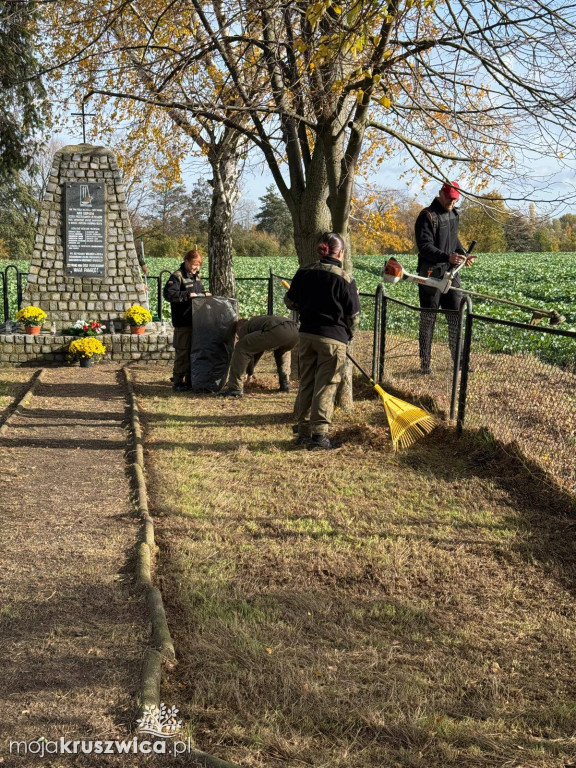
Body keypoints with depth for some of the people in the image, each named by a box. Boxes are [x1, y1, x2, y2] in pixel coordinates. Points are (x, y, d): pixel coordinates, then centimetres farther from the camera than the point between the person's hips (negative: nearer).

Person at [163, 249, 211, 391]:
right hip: (183, 321, -8)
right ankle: (178, 381, 4)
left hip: (195, 319, 8)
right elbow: (168, 293, -21)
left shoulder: (196, 275, 15)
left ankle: (190, 379, 23)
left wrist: (204, 294, 10)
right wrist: (187, 295, -24)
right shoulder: (177, 276, -11)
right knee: (182, 351, -4)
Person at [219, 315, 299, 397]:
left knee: (241, 347, 6)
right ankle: (285, 384, 27)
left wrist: (250, 372, 37)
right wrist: (250, 371, 59)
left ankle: (235, 388, 3)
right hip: (295, 330, 7)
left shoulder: (244, 328, 24)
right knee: (283, 350, 42)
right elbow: (259, 348, 52)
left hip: (277, 331, -7)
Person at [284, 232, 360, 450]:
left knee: (306, 384, 13)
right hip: (333, 338, -4)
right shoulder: (345, 280, -9)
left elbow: (290, 302, 11)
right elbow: (353, 315, -3)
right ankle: (319, 434, 2)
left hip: (306, 334, 4)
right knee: (325, 387, 1)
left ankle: (304, 432, 19)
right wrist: (348, 334, 17)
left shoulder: (303, 273, 2)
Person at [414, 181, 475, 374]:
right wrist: (447, 257, -32)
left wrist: (464, 255, 5)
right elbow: (424, 246, -20)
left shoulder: (453, 214, 15)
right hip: (431, 275, -7)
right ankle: (425, 363, 9)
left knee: (455, 316, 9)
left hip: (451, 273, 7)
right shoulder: (427, 215, -12)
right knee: (428, 319, 1)